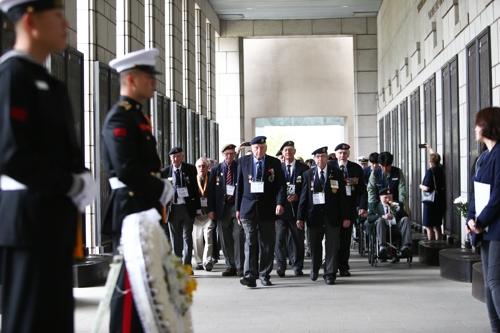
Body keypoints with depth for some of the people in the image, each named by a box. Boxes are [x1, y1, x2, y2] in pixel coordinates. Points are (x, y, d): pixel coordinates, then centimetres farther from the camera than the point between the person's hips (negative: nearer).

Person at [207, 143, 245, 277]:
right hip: (222, 207, 2)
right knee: (225, 239, 5)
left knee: (238, 236, -8)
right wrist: (211, 209, -1)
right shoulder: (215, 170, 9)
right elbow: (210, 190, 7)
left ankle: (240, 266, -3)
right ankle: (230, 266, 13)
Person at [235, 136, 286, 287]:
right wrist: (238, 208, 7)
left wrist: (280, 203, -16)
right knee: (250, 242, -7)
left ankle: (264, 275, 15)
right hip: (248, 208, 0)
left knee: (267, 243, 5)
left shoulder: (274, 163, 3)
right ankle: (250, 276, -11)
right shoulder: (243, 161, 6)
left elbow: (281, 184, -1)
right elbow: (239, 185, 9)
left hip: (267, 209, 1)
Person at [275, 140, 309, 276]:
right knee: (279, 238, -6)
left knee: (298, 238, 4)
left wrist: (298, 196, -11)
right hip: (281, 208, 0)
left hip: (297, 208, 0)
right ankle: (281, 267, 2)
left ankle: (297, 266, 14)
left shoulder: (303, 168, 6)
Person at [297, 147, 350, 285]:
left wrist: (345, 216, -2)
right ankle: (314, 270, 32)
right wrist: (300, 217, -2)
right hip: (314, 215, 1)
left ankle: (329, 274, 5)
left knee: (331, 246, -2)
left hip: (332, 216, -1)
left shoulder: (337, 173, 5)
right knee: (315, 245, 10)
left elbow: (342, 196, 3)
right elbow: (304, 196, 4)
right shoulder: (308, 174, 6)